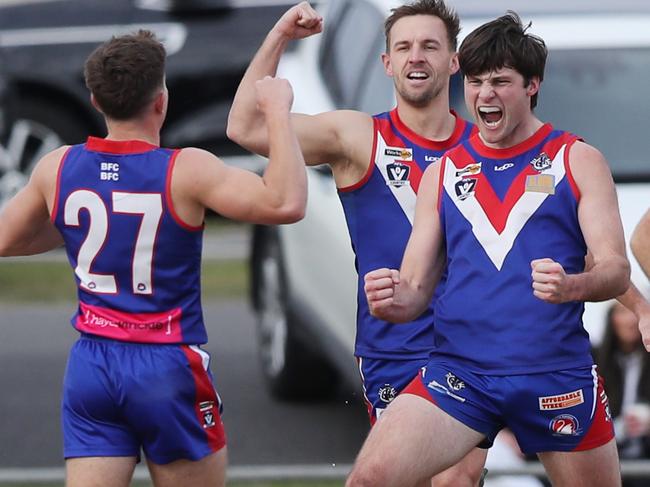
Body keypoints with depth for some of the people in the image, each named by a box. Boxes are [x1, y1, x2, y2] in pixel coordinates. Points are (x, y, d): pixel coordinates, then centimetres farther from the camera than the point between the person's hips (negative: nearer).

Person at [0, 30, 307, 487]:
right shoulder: (185, 171, -14)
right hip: (168, 367, -4)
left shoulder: (57, 169, 1)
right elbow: (285, 202, -21)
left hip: (91, 365, 4)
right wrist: (278, 111, -11)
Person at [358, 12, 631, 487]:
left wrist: (571, 286, -27)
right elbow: (415, 289, 13)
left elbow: (616, 270, -3)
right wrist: (394, 300, -12)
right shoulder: (443, 173, 13)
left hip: (556, 373, -1)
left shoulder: (578, 161, 5)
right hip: (459, 371, 1)